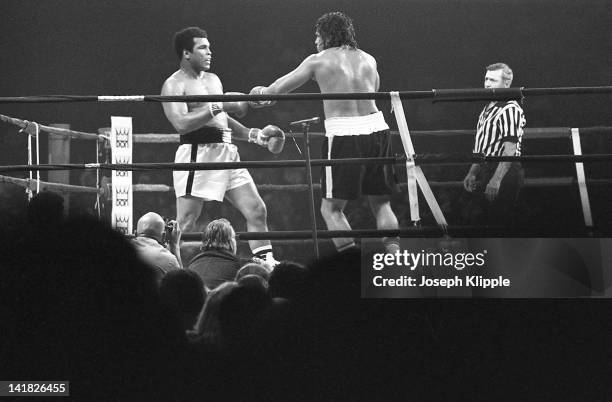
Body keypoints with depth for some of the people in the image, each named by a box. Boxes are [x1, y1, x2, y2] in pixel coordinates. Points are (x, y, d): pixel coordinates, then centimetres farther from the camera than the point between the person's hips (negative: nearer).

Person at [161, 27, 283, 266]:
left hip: (227, 152, 8)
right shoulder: (175, 85, -4)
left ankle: (266, 263, 8)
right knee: (185, 223, -9)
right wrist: (218, 107, -18)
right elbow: (181, 123, -20)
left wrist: (255, 135, 19)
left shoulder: (213, 80, 22)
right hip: (197, 153, -8)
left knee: (256, 210, 3)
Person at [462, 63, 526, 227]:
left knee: (498, 222, -6)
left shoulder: (510, 110, -15)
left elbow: (510, 150, -21)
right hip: (486, 169, 10)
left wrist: (496, 180, -26)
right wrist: (472, 173, 19)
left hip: (505, 171, -10)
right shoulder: (487, 109, 17)